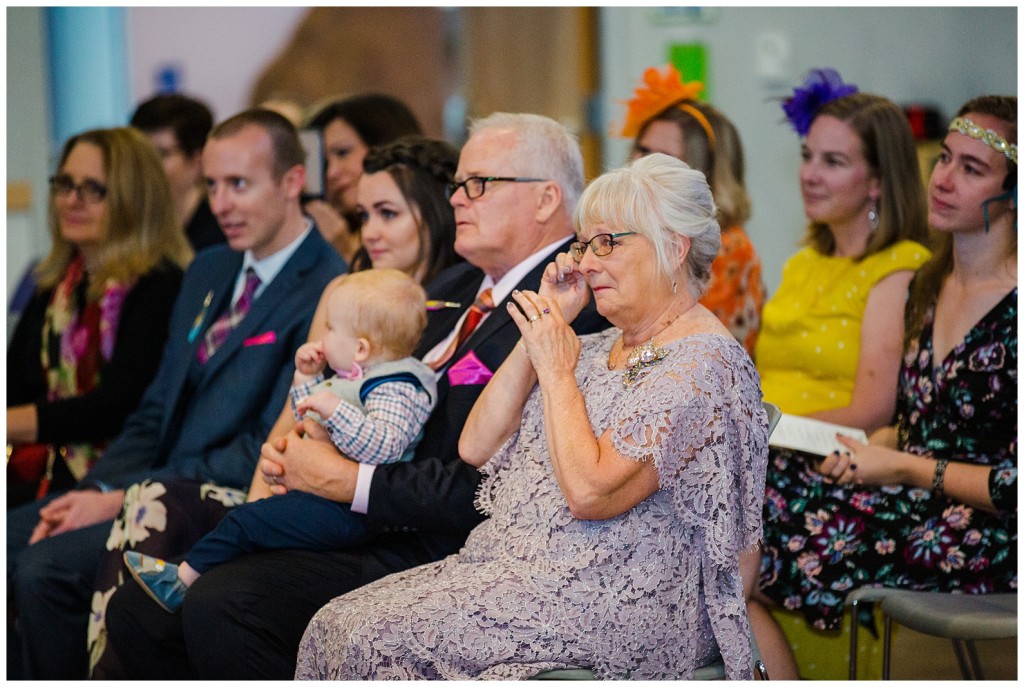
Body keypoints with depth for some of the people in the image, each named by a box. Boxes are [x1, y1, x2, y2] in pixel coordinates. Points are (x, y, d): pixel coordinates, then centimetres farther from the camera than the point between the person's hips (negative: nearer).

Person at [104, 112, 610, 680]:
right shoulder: (450, 289, 19)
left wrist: (344, 480, -15)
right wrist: (291, 451, 3)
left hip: (422, 553, -9)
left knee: (220, 604, -27)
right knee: (136, 610, -1)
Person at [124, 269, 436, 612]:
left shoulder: (393, 391, -17)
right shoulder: (354, 379, 17)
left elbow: (383, 446, -35)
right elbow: (313, 422, 33)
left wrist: (334, 407, -36)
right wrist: (307, 377, 18)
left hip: (346, 509, -12)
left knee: (244, 522, -14)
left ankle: (182, 578, -5)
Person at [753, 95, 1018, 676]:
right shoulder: (929, 286, 12)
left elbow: (1015, 487, -17)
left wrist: (904, 468, -11)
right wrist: (865, 453, 2)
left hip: (986, 540, -8)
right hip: (918, 500, 8)